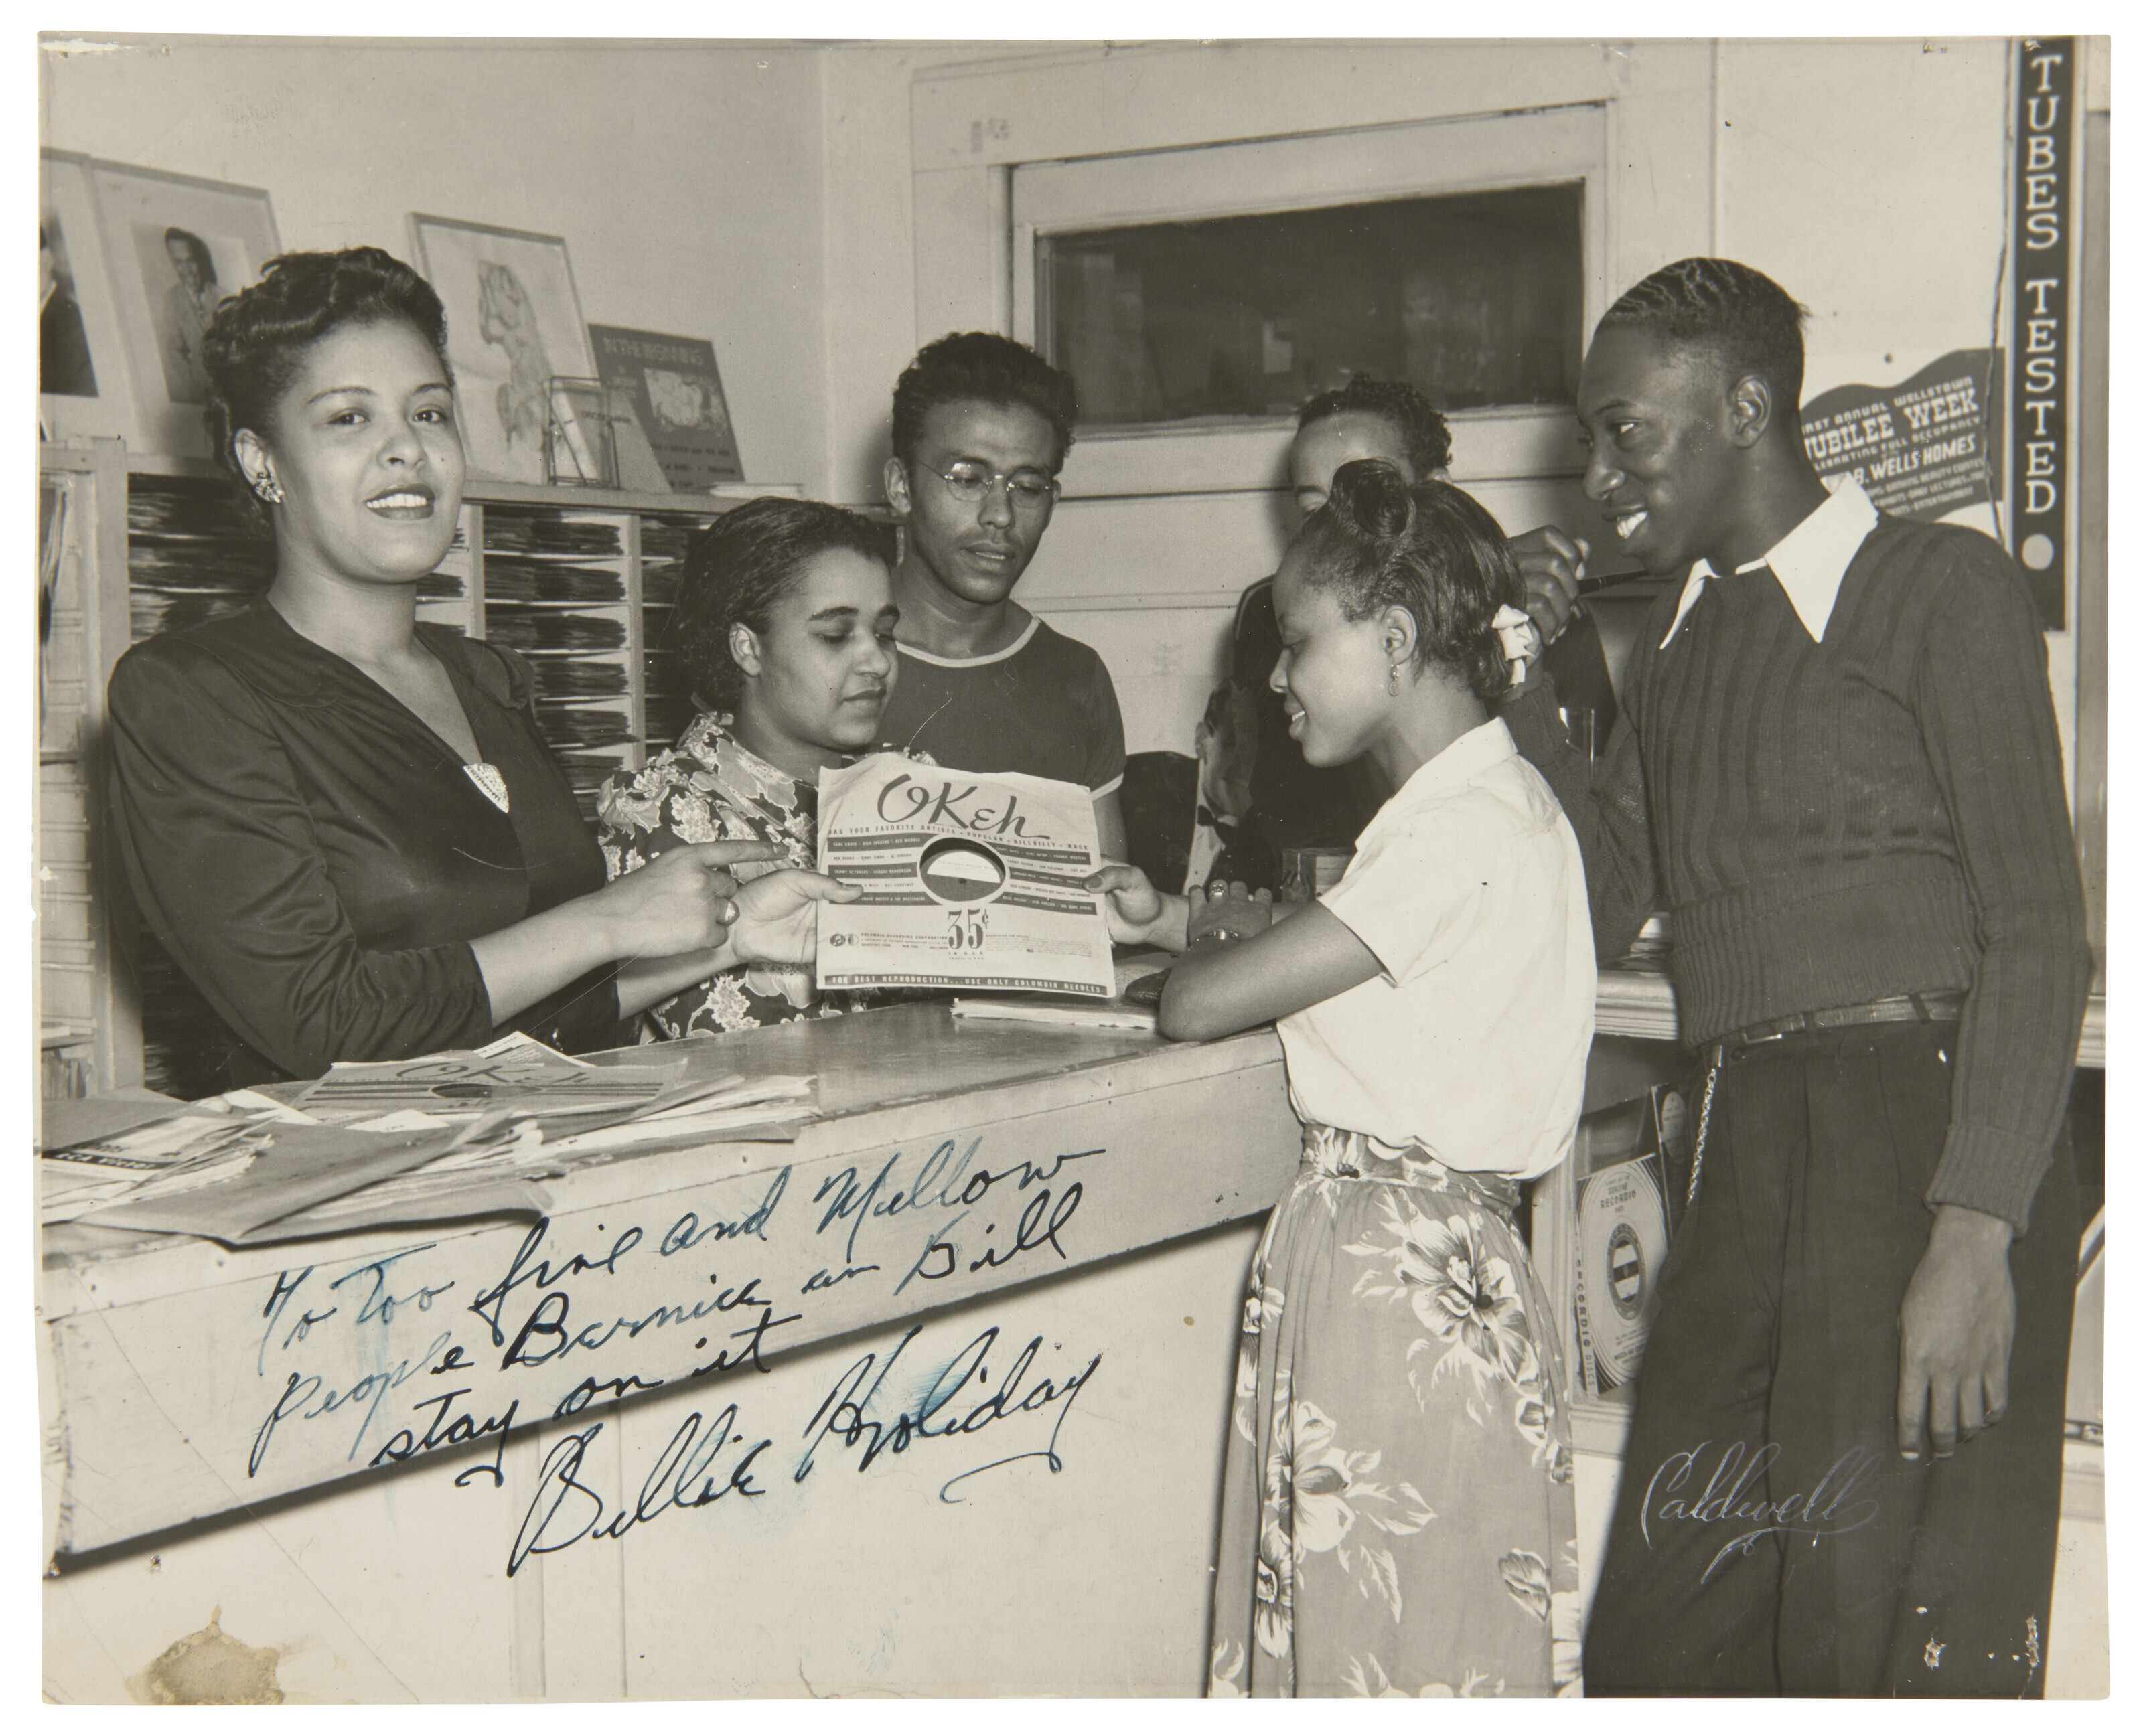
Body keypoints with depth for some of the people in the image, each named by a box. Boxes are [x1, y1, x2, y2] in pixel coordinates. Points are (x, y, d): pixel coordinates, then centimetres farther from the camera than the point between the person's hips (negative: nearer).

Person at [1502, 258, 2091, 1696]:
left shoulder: (1940, 589, -3)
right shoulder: (1679, 643, 19)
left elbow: (2038, 935, -10)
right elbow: (1606, 904, 20)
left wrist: (1976, 1236, -18)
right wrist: (1526, 698, 8)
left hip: (1929, 1131, -6)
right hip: (1746, 1146, 7)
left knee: (1889, 1636, -3)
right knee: (1661, 1627, 7)